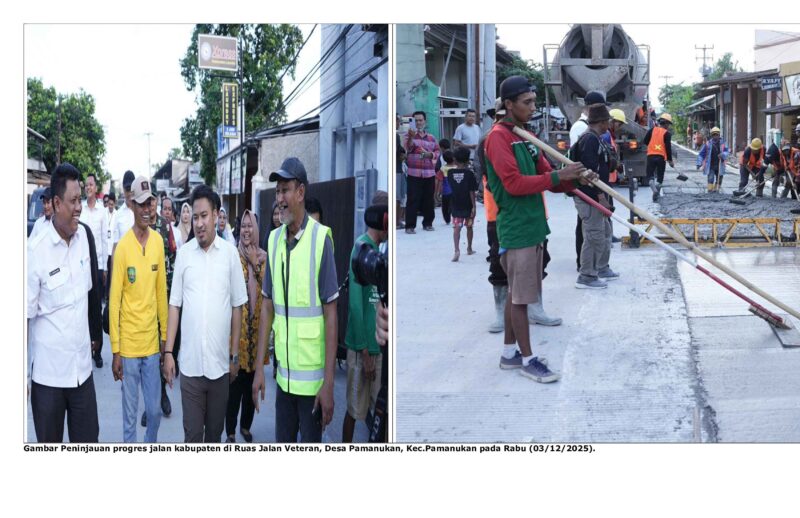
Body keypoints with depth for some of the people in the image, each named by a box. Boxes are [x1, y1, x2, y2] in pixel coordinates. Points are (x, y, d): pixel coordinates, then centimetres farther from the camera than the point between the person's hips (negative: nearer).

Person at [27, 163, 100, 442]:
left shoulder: (84, 235, 2)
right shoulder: (35, 250, -16)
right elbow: (26, 313, -9)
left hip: (82, 366, 5)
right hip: (48, 372, -5)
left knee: (88, 440, 10)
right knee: (49, 442, 10)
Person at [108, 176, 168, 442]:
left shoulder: (158, 242, 2)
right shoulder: (123, 246, -12)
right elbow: (114, 300, -9)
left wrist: (165, 336, 12)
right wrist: (115, 350, -9)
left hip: (152, 342, 4)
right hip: (129, 344, -4)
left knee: (155, 410, 12)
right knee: (130, 414, 7)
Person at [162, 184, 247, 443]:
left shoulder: (230, 252, -1)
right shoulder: (183, 252, 2)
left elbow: (237, 307, 3)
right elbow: (174, 305, 5)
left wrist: (234, 355, 4)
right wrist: (168, 351, 1)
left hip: (221, 363, 0)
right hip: (190, 363, 0)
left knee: (215, 431, 13)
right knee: (192, 433, 5)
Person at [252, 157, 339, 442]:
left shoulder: (320, 239, -13)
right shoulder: (274, 240, 4)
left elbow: (331, 314, -12)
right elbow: (267, 307, 9)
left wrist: (329, 383, -14)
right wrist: (259, 368, 6)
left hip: (312, 377, -5)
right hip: (283, 375, 5)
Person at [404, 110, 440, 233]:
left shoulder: (432, 138, 13)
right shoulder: (410, 135, 2)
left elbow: (437, 152, 12)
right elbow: (408, 148, -17)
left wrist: (429, 154, -9)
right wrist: (411, 137, -37)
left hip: (429, 173, 4)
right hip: (414, 173, -4)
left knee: (428, 200, 9)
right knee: (413, 200, -7)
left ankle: (428, 223, 22)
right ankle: (410, 226, -6)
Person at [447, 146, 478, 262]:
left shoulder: (450, 172, -5)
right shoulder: (469, 173, -12)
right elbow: (472, 191, -13)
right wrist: (473, 206, -9)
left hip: (456, 205, 1)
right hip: (468, 205, -1)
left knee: (457, 228, -4)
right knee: (469, 227, 17)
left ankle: (456, 250, -23)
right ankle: (469, 249, 31)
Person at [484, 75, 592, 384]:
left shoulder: (526, 136, 15)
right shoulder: (499, 137, -13)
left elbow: (546, 177, 14)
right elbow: (514, 183, -21)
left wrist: (575, 179, -4)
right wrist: (557, 176, -20)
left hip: (532, 226, 9)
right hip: (516, 228, -9)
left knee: (517, 294, 14)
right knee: (520, 296, -2)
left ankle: (509, 353, 23)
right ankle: (527, 360, 5)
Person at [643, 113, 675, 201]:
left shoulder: (652, 130, 5)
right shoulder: (667, 133, -3)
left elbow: (645, 141, 7)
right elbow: (668, 148, -7)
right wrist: (670, 160, -1)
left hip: (651, 155, 2)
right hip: (661, 157, -1)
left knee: (649, 175, 5)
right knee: (660, 176, 11)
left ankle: (654, 189, -19)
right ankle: (657, 193, -2)